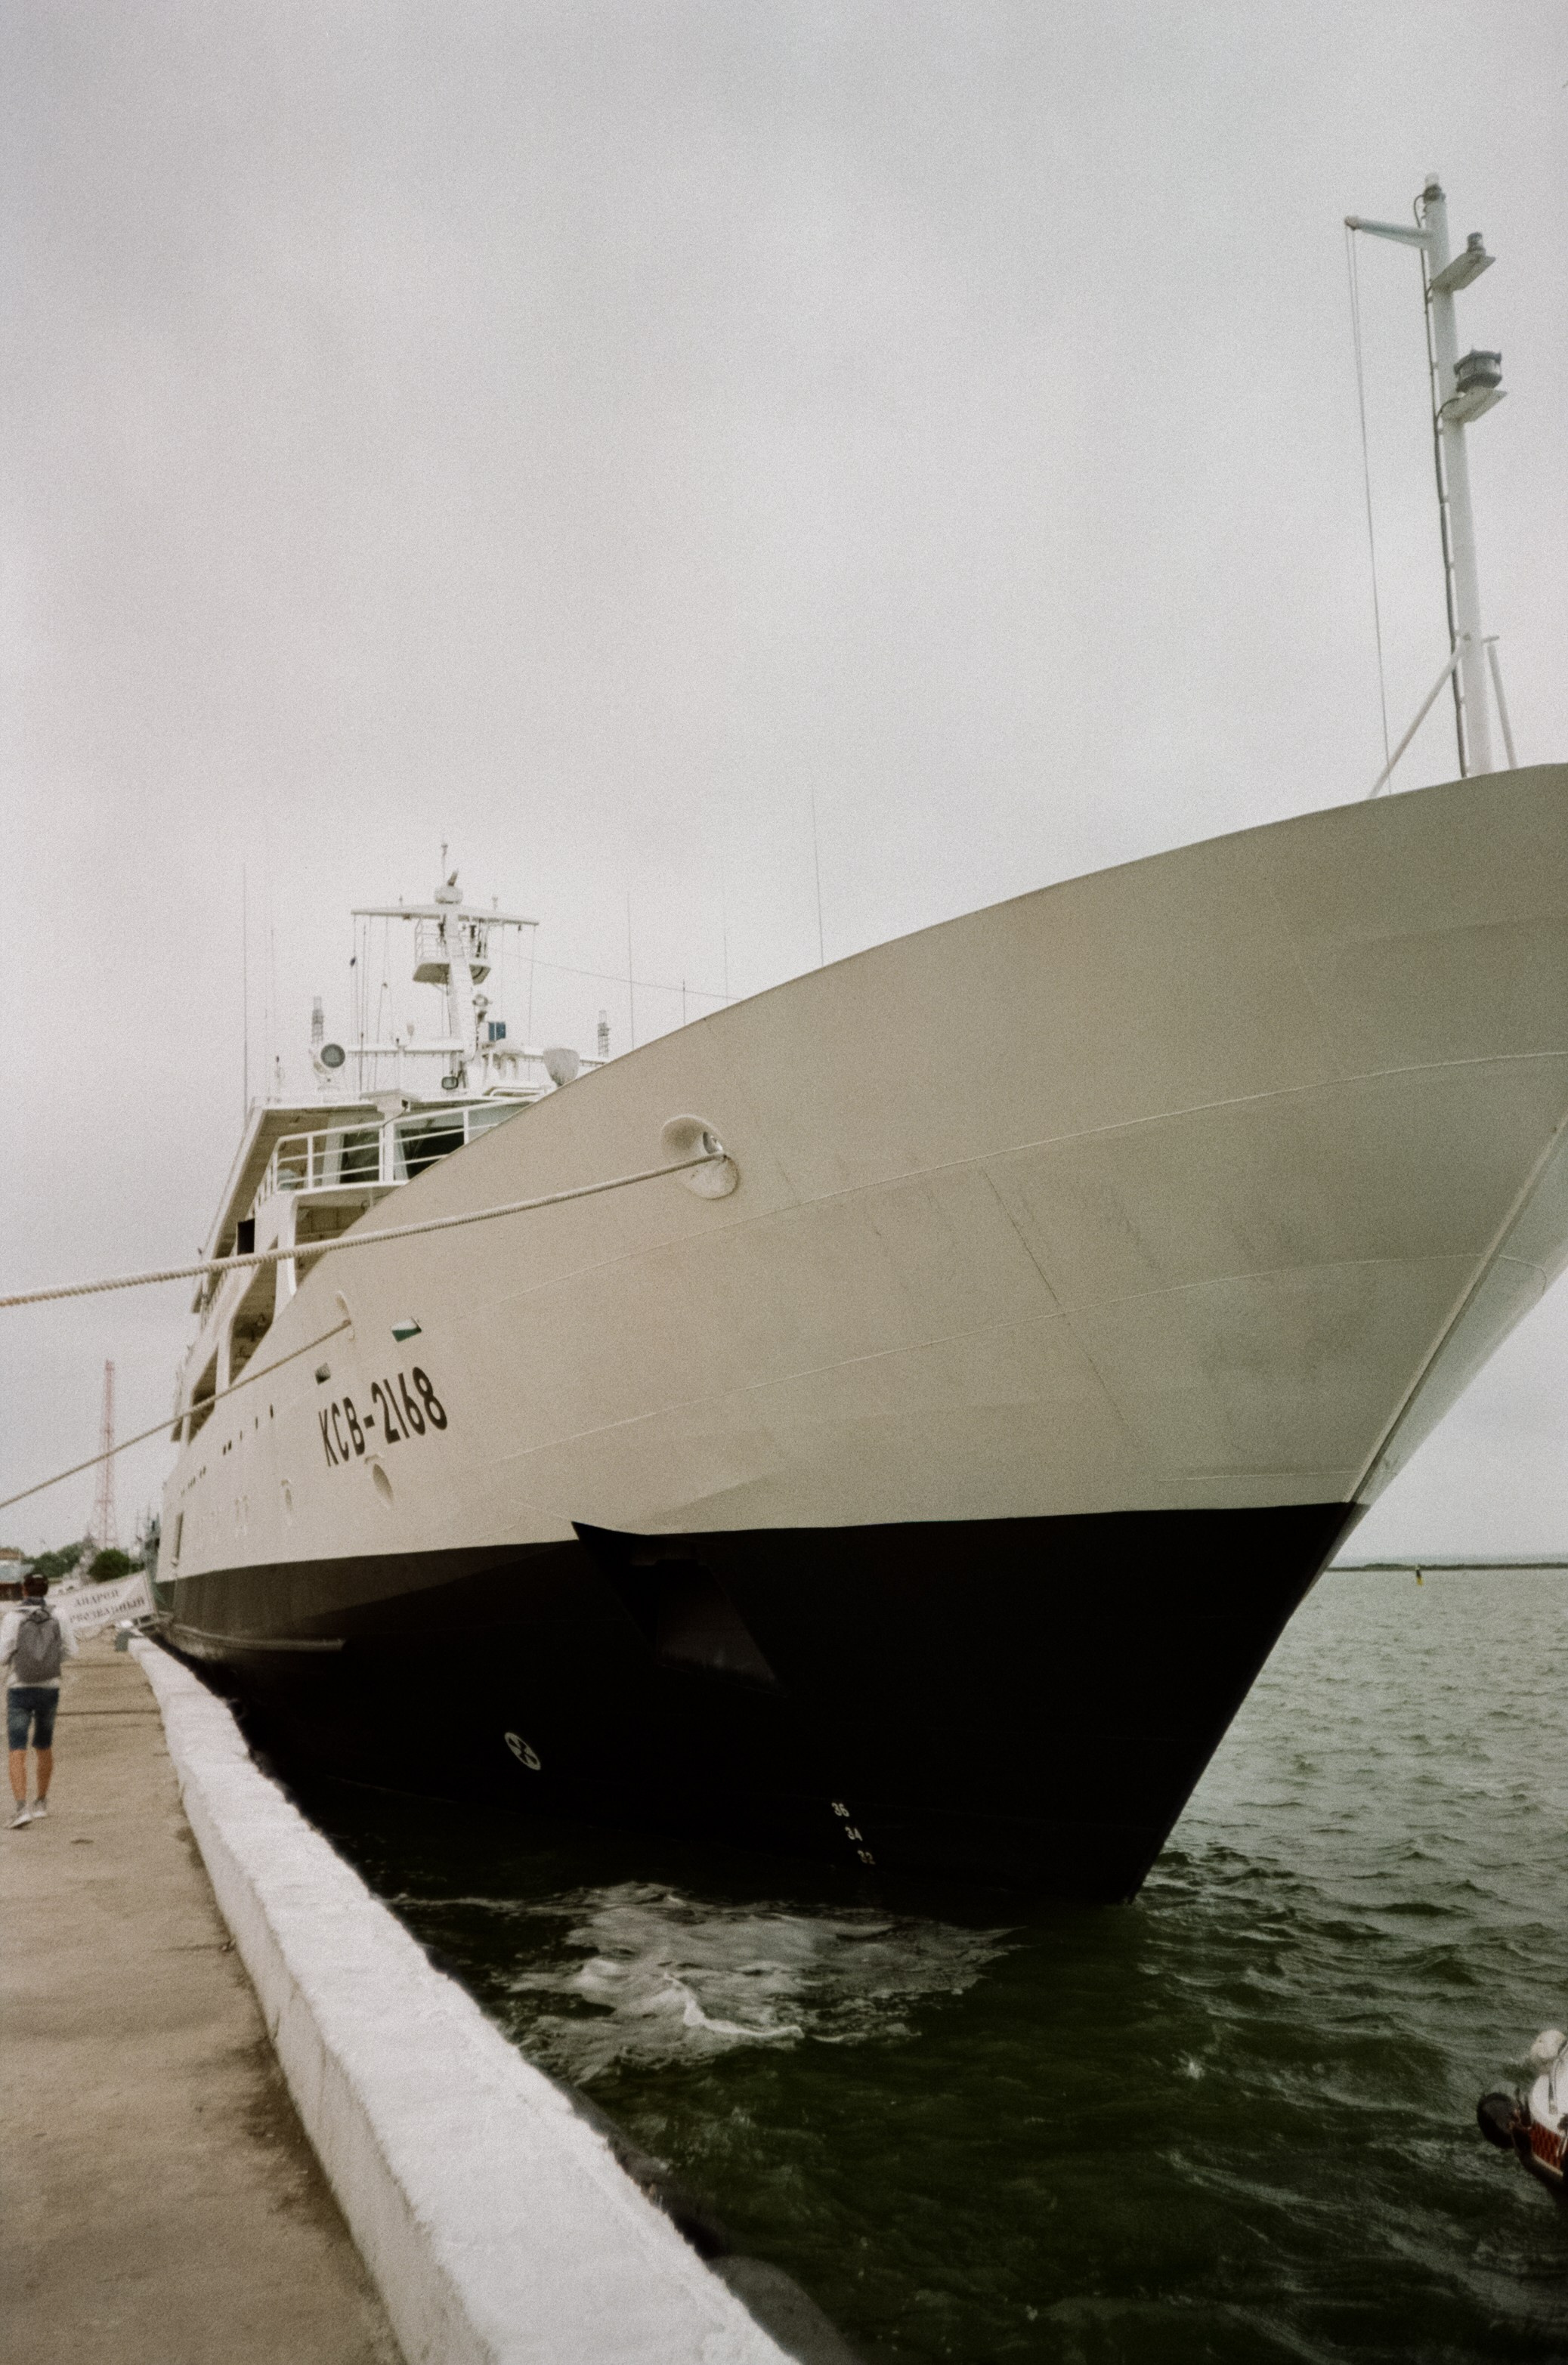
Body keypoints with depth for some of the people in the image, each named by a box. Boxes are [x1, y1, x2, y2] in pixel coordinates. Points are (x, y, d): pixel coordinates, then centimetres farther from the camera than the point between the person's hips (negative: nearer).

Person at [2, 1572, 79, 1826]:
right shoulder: (59, 1618, -2)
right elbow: (70, 1652, 4)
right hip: (49, 1691, 3)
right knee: (44, 1745, 23)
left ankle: (22, 1808, -20)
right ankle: (42, 1802, 32)